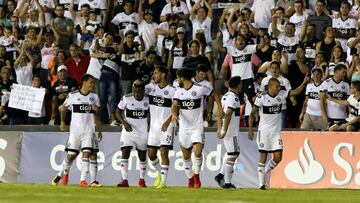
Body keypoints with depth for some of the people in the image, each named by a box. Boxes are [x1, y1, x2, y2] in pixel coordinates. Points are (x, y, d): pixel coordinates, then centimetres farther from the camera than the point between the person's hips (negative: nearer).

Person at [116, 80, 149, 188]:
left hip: (142, 132, 2)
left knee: (142, 156, 13)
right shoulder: (126, 99, -12)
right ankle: (124, 180, -17)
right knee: (125, 153, -15)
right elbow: (118, 112, -2)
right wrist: (124, 123, -17)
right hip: (128, 130, -2)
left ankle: (142, 179, 32)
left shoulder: (148, 100, -6)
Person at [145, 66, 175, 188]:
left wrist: (168, 121, -17)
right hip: (154, 125, 5)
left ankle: (163, 181, -11)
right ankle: (160, 173, 31)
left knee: (164, 152, -12)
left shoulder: (171, 90, -7)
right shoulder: (151, 87, 6)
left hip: (166, 126, -5)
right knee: (151, 153, 6)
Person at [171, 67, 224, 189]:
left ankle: (197, 175, -2)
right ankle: (190, 179, 26)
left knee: (198, 152, -21)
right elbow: (174, 105, -6)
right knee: (186, 156, 8)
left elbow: (215, 95, 6)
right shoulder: (178, 91, 4)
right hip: (184, 128, 4)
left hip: (197, 127, -4)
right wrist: (174, 114, -28)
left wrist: (220, 108, -5)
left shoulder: (200, 89, -8)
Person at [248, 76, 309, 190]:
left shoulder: (281, 95, 1)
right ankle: (261, 183, 5)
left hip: (276, 131, 4)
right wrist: (250, 128, -13)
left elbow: (296, 92, -3)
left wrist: (304, 83, -20)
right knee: (263, 156, -1)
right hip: (264, 131, -4)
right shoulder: (261, 97, -11)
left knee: (278, 157, -2)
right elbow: (252, 113, -6)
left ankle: (263, 172, 21)